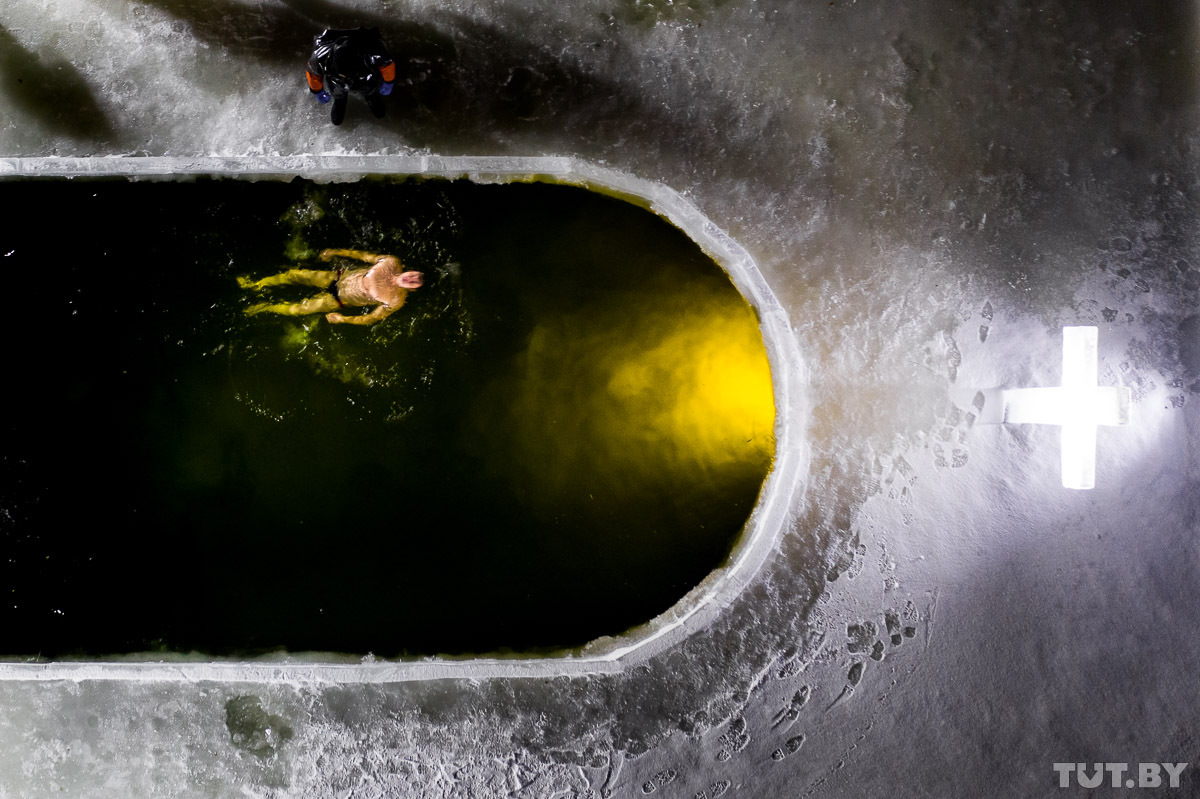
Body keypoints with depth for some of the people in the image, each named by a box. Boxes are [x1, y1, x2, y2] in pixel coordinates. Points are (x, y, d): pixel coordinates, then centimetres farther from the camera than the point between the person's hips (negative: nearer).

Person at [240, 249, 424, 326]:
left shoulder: (396, 301, -24)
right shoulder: (393, 263, -13)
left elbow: (370, 319, -15)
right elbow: (365, 256, 1)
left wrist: (342, 319, -13)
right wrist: (337, 252, 0)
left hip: (338, 300, -4)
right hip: (340, 277, 4)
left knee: (299, 309, -5)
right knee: (294, 274, 1)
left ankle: (266, 307, 24)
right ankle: (257, 284, 24)